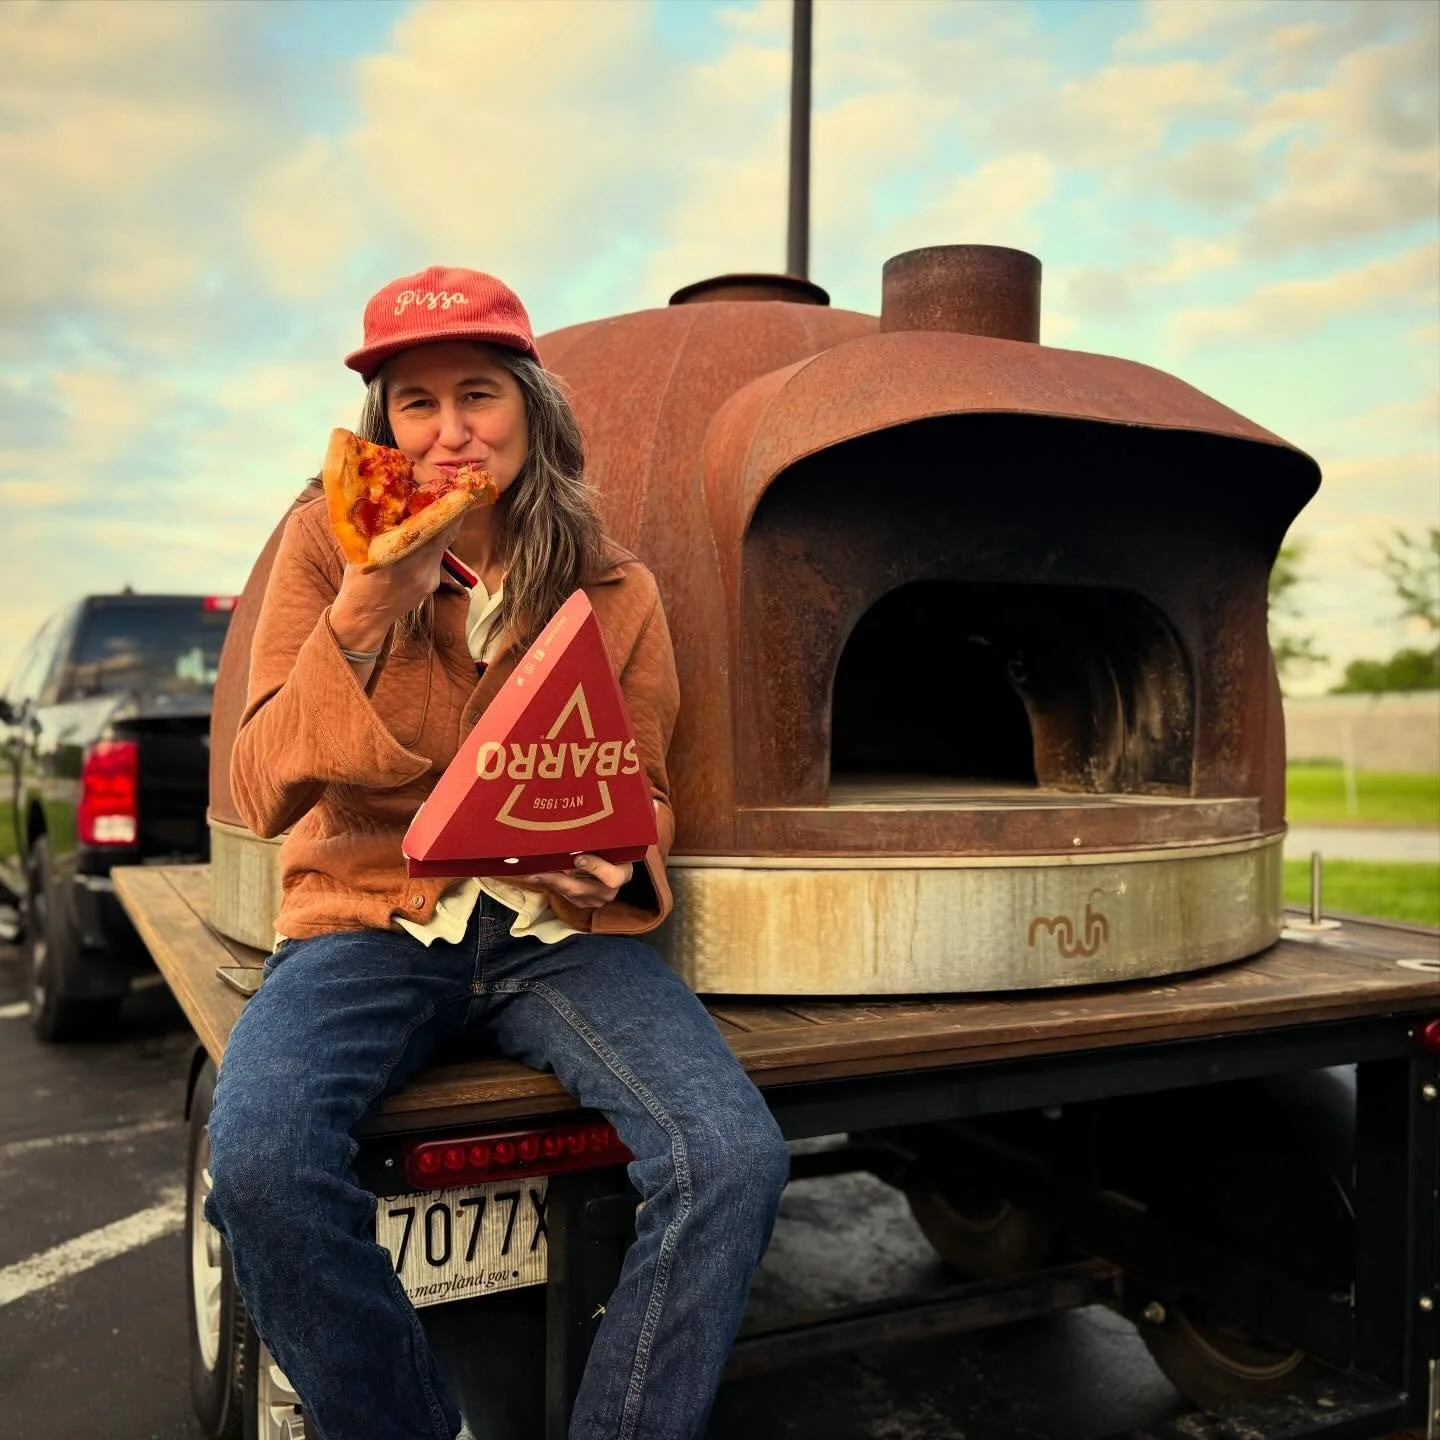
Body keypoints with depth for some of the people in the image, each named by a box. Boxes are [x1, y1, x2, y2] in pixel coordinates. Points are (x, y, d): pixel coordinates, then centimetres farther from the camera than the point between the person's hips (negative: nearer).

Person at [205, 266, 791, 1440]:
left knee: (737, 1162, -24)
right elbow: (262, 795, -5)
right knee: (258, 1164, -30)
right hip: (371, 916, 0)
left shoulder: (616, 590, 5)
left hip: (556, 929, 1)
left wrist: (610, 865, -11)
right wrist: (363, 615, -19)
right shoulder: (326, 547, 1)